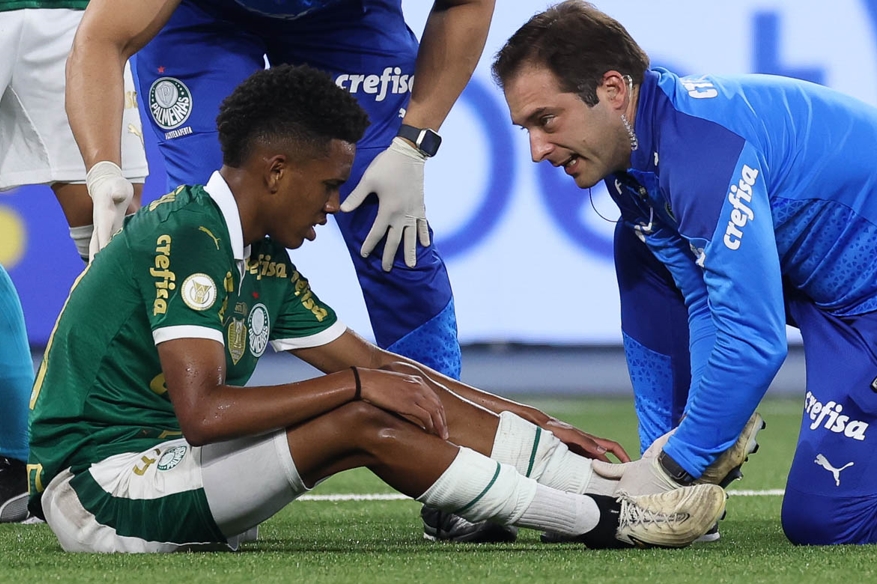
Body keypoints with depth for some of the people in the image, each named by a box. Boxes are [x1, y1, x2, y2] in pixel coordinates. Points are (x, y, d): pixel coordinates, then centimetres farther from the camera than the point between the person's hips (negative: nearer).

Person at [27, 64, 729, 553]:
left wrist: (539, 424, 12)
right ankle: (604, 522, -14)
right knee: (363, 420, -21)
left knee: (400, 393, -2)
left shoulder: (261, 260, 13)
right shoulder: (185, 237, -17)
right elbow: (201, 411, -28)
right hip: (98, 487, -9)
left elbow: (374, 361, 18)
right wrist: (357, 384, -22)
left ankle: (609, 483, -3)